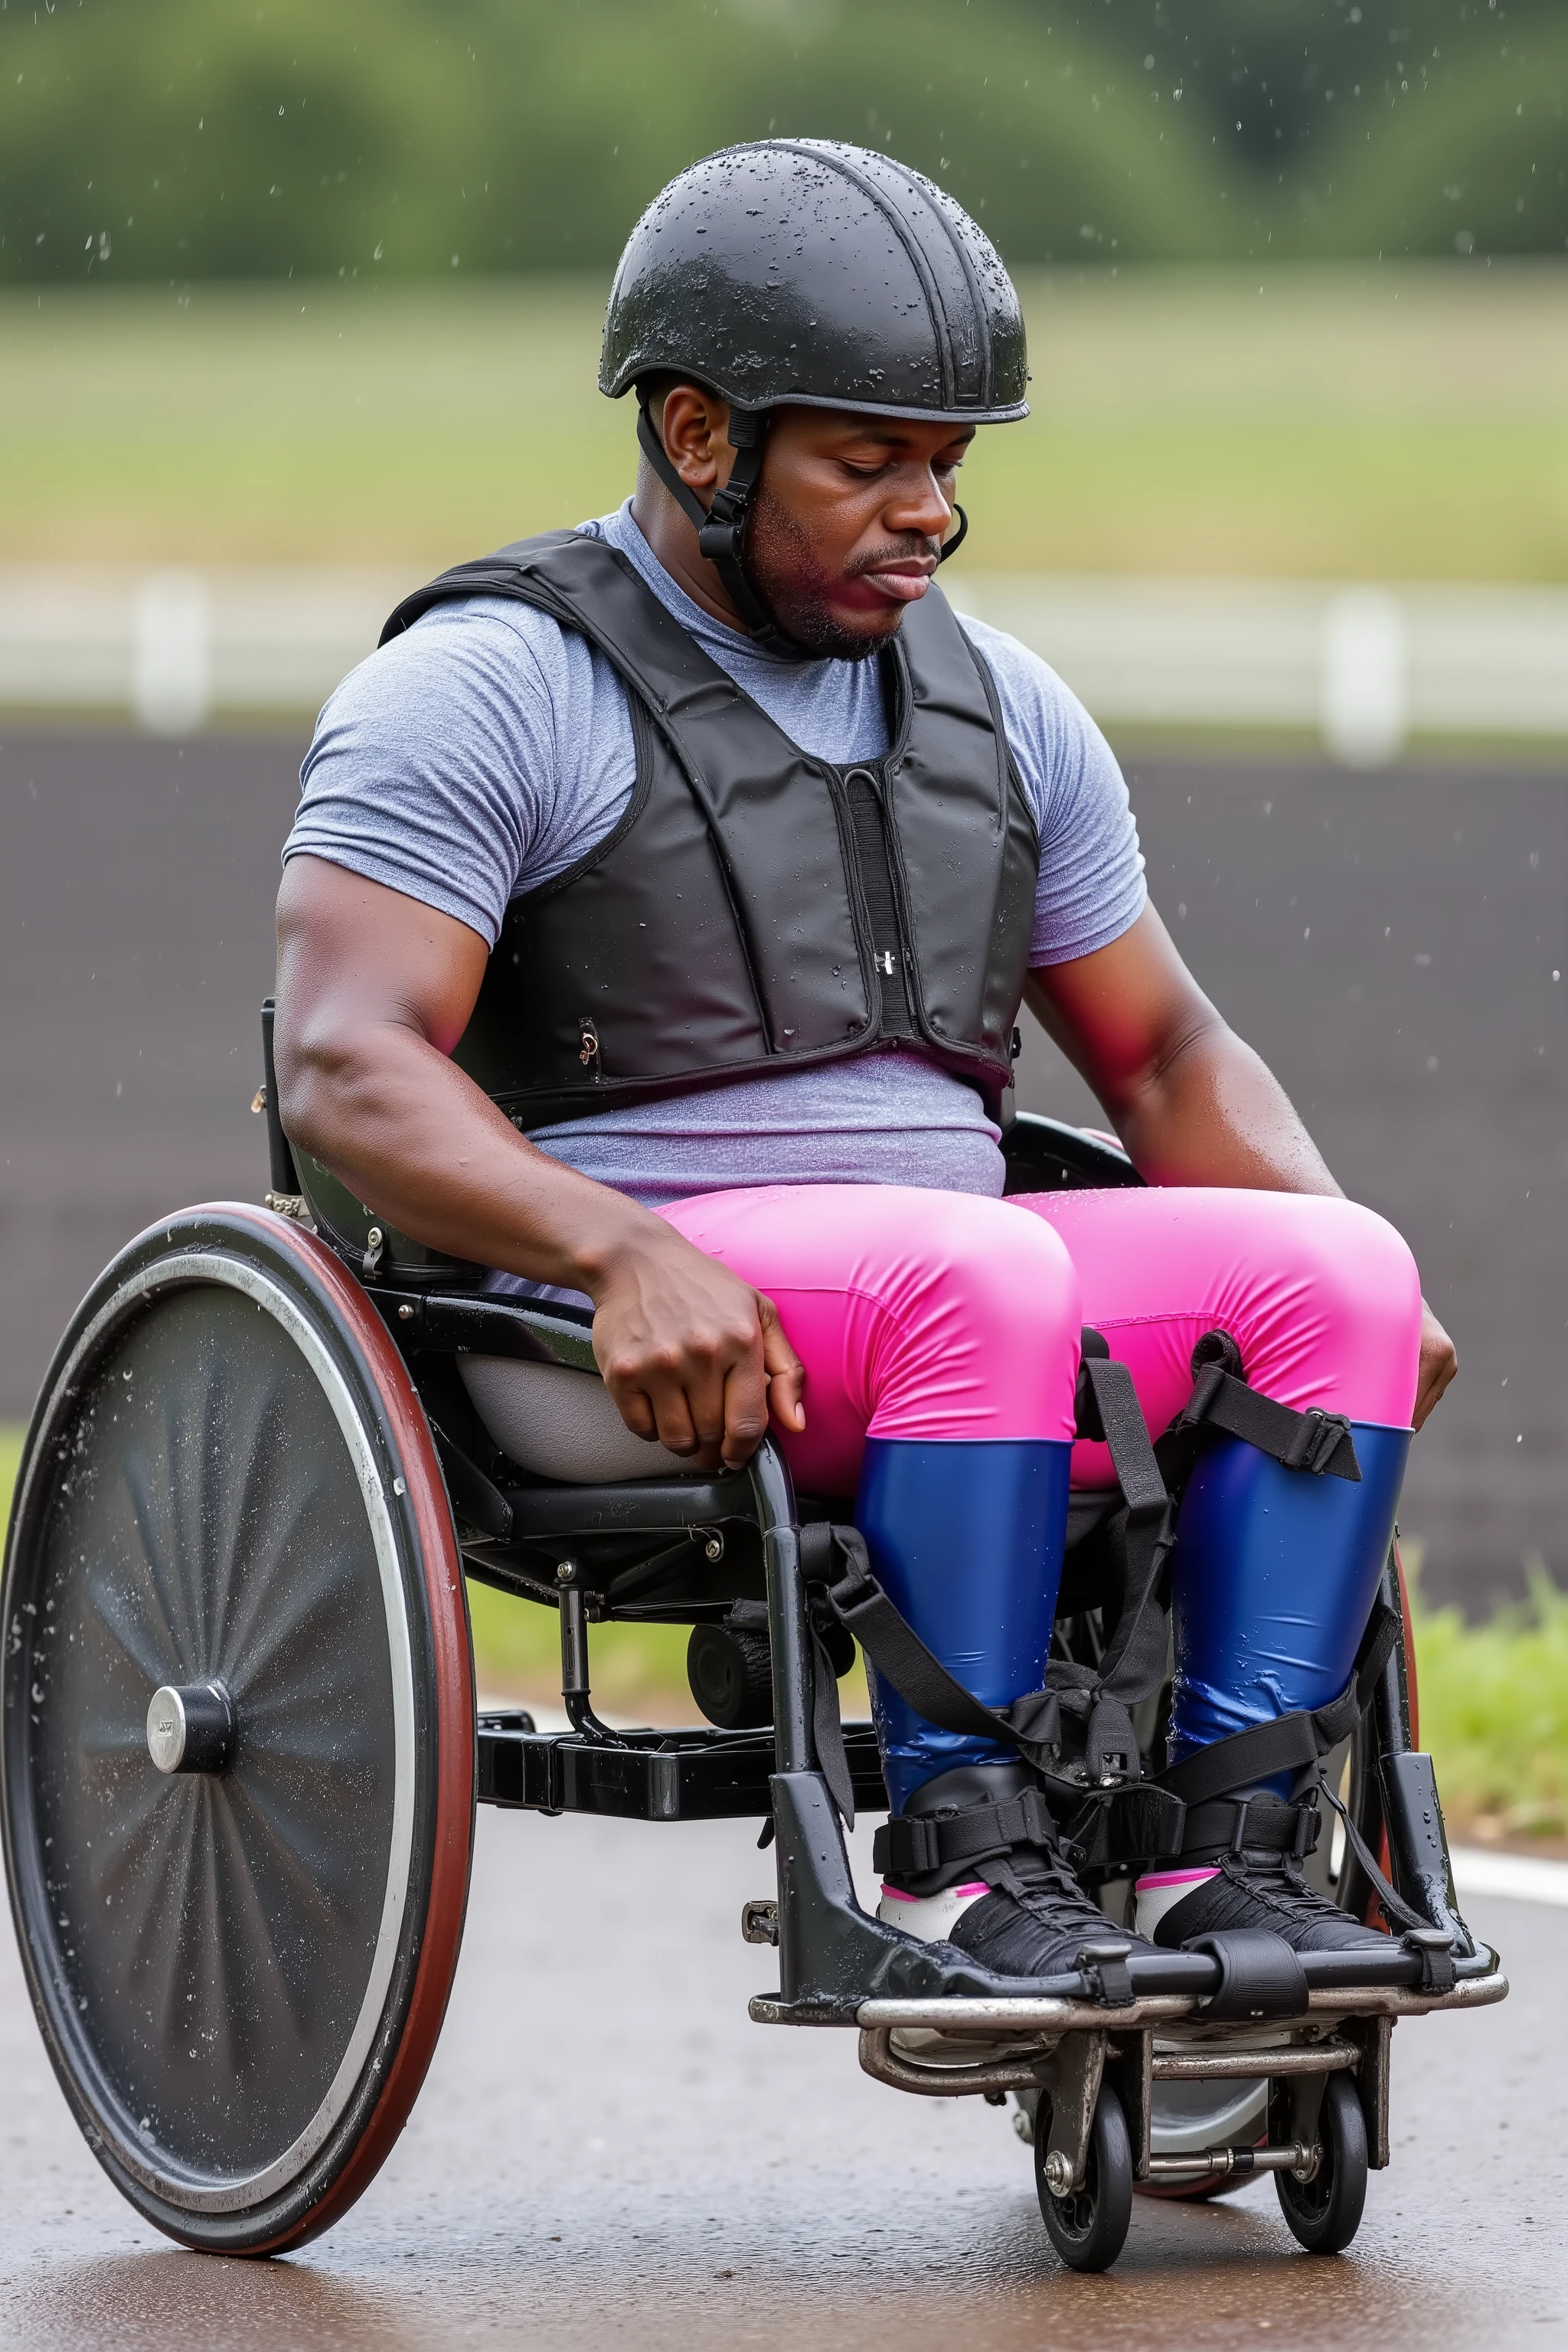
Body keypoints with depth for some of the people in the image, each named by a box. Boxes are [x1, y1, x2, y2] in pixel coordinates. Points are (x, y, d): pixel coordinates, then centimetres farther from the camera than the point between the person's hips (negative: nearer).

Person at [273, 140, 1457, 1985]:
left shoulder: (998, 709, 17)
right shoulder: (490, 691, -4)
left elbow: (1165, 1058, 21)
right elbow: (350, 1071, -15)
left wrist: (1364, 1275, 1)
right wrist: (628, 1252, -32)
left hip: (935, 1314, 6)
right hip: (615, 1337, -6)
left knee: (1329, 1275, -18)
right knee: (987, 1270, -35)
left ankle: (1228, 1852, -24)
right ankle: (960, 1857, -31)